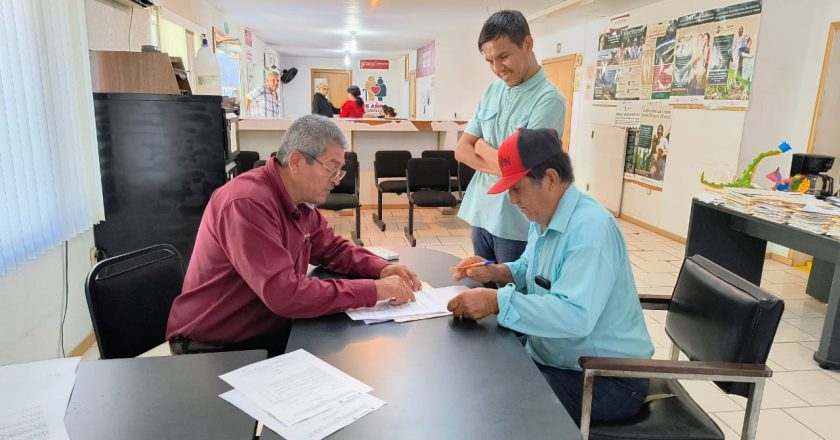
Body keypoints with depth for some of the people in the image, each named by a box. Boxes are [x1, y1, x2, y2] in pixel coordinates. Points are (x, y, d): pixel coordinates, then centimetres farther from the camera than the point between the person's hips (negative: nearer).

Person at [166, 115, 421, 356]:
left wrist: (382, 269, -4)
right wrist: (375, 290, -27)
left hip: (270, 332, 8)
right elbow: (285, 294, -32)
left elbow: (333, 248, 14)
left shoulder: (301, 203, 1)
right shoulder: (248, 203, -26)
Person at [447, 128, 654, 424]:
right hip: (549, 358, 9)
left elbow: (575, 315, -36)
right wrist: (497, 272, 0)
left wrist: (497, 301, -36)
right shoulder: (544, 217, 4)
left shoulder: (591, 228, -26)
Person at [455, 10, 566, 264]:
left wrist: (481, 147, -2)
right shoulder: (493, 90, 6)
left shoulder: (549, 99, -14)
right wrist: (497, 164, -11)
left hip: (516, 224, -6)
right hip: (480, 214, 6)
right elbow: (461, 150, 6)